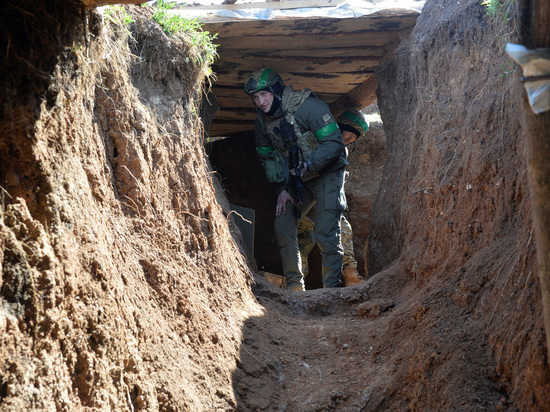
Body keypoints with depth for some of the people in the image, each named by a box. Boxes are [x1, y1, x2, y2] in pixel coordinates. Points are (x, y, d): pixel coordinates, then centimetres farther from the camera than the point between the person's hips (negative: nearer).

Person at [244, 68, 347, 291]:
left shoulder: (308, 107, -23)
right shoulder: (262, 121, -3)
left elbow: (334, 143, -23)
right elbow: (268, 157, 8)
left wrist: (308, 165, -32)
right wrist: (281, 188, -2)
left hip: (328, 174, -6)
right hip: (297, 180, 6)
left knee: (325, 231, -14)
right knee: (283, 224, -2)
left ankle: (332, 287, -2)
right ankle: (294, 284, 10)